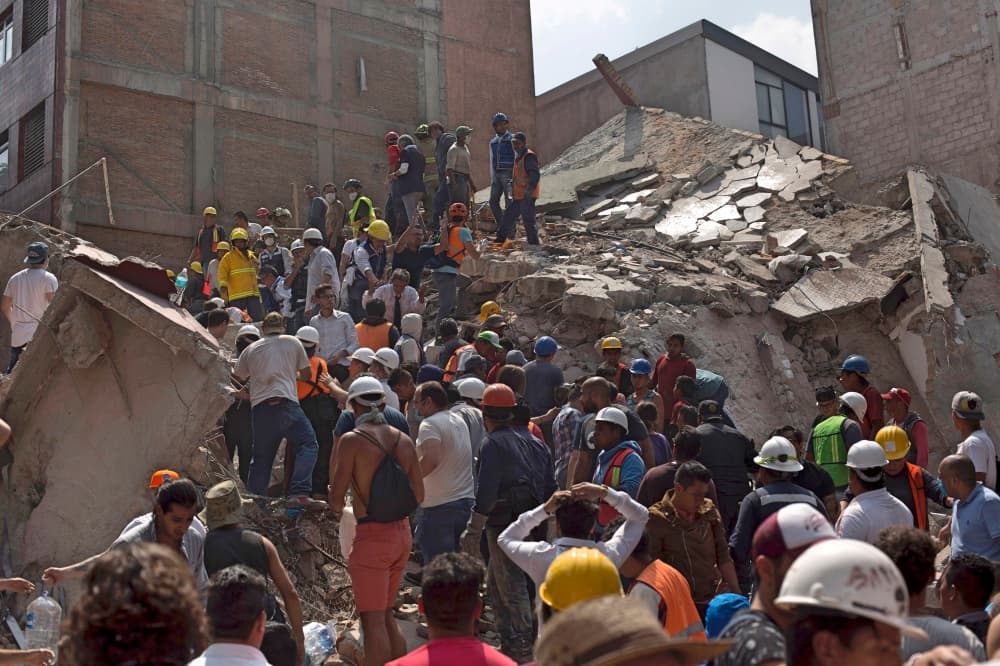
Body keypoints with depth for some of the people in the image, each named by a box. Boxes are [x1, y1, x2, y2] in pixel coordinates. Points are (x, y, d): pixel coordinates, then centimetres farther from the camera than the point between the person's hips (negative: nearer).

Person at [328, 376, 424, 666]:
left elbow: (336, 495, -10)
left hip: (372, 536, -6)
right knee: (386, 615, 19)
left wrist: (336, 509, 11)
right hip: (402, 533, 7)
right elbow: (419, 495, 8)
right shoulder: (404, 440, 6)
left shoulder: (351, 440, -11)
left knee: (373, 620, 0)